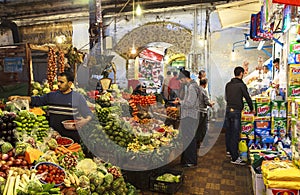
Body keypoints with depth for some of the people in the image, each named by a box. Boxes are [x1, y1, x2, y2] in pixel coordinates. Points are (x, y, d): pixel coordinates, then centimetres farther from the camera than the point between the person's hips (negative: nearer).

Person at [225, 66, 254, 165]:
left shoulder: (228, 84, 12)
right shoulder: (241, 85, -8)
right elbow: (247, 97, -2)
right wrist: (252, 109, 13)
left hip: (228, 110, 7)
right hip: (236, 111, -7)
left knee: (228, 132, 15)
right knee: (235, 134, -6)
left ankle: (230, 151, 30)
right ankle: (234, 158, -4)